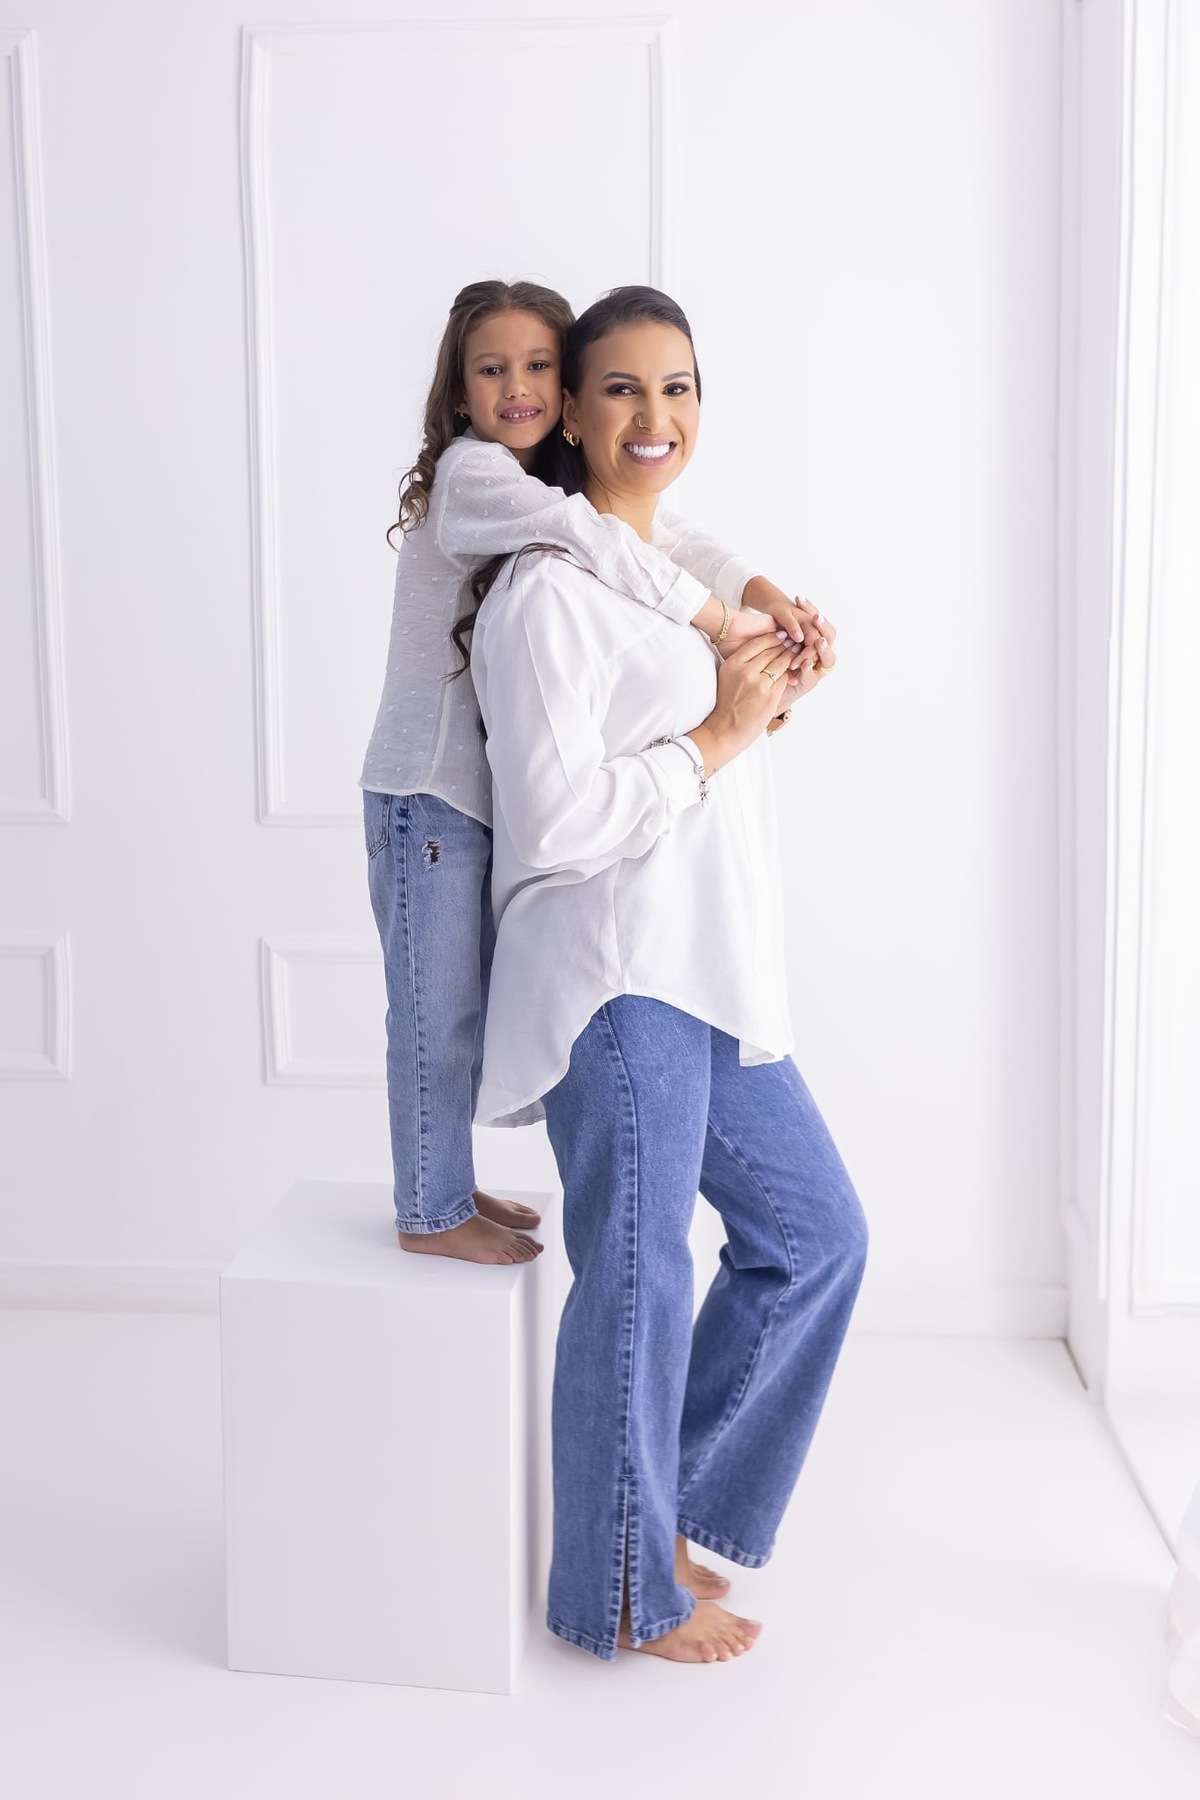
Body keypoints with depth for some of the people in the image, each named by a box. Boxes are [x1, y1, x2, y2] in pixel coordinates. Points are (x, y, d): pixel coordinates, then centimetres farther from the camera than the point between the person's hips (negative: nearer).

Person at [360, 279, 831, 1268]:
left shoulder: (554, 481, 9)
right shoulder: (470, 471, -19)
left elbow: (676, 544, 4)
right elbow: (582, 538, -37)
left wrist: (770, 597, -16)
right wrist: (730, 629, -35)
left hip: (494, 788, 9)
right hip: (429, 788, -9)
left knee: (476, 1006, 19)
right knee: (438, 1014, 3)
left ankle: (450, 1185, 35)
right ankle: (429, 1215, 20)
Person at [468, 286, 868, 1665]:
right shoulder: (546, 592, -13)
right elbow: (559, 818, -21)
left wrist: (775, 693, 11)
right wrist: (717, 735, -14)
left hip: (712, 978, 10)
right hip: (613, 981, -9)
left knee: (814, 1233, 15)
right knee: (638, 1283, 1)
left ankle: (668, 1502, 30)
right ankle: (622, 1591, 21)